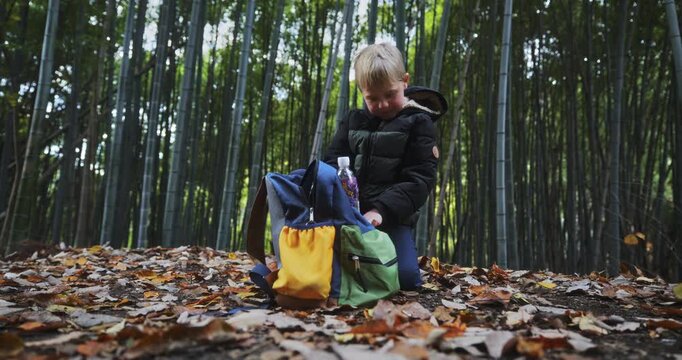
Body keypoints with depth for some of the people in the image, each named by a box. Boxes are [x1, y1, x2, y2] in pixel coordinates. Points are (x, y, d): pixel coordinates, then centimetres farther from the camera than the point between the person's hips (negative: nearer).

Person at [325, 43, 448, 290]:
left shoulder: (419, 123, -2)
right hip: (349, 213, 4)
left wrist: (381, 211, -24)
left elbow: (419, 179, -10)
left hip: (393, 217, -3)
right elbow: (333, 161, 7)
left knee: (406, 277, -21)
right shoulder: (353, 121, 10)